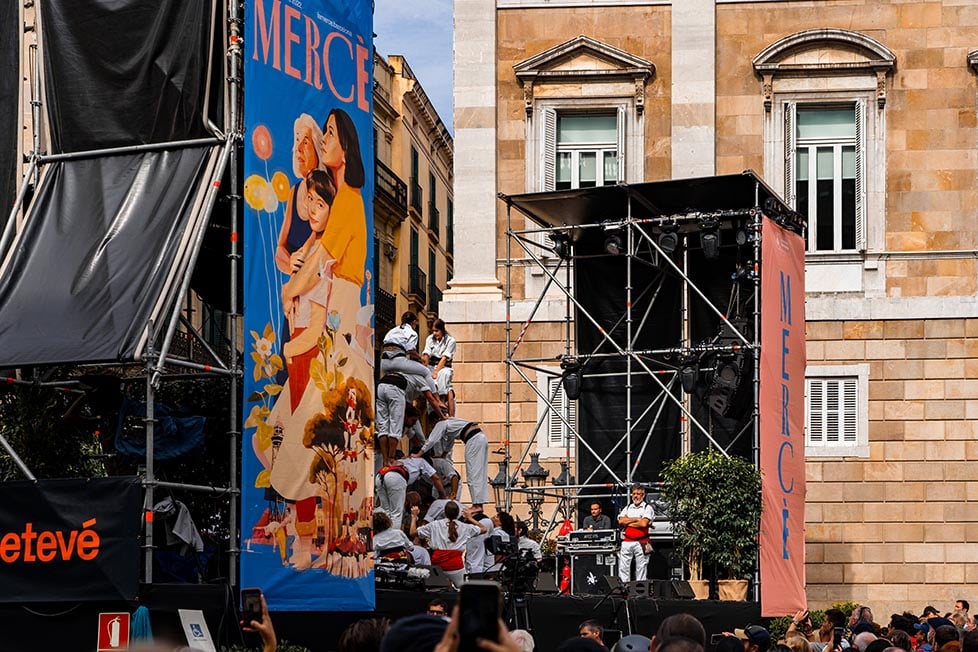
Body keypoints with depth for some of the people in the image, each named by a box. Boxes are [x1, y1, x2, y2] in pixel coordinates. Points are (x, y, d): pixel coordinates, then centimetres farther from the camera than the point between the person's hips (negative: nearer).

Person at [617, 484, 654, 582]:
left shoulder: (647, 508, 3)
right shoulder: (627, 508, 17)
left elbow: (644, 523, -12)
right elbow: (621, 521, 1)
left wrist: (628, 522, -3)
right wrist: (636, 519, -5)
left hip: (641, 543, -4)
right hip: (626, 541, 4)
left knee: (641, 567, -3)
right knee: (623, 567, 0)